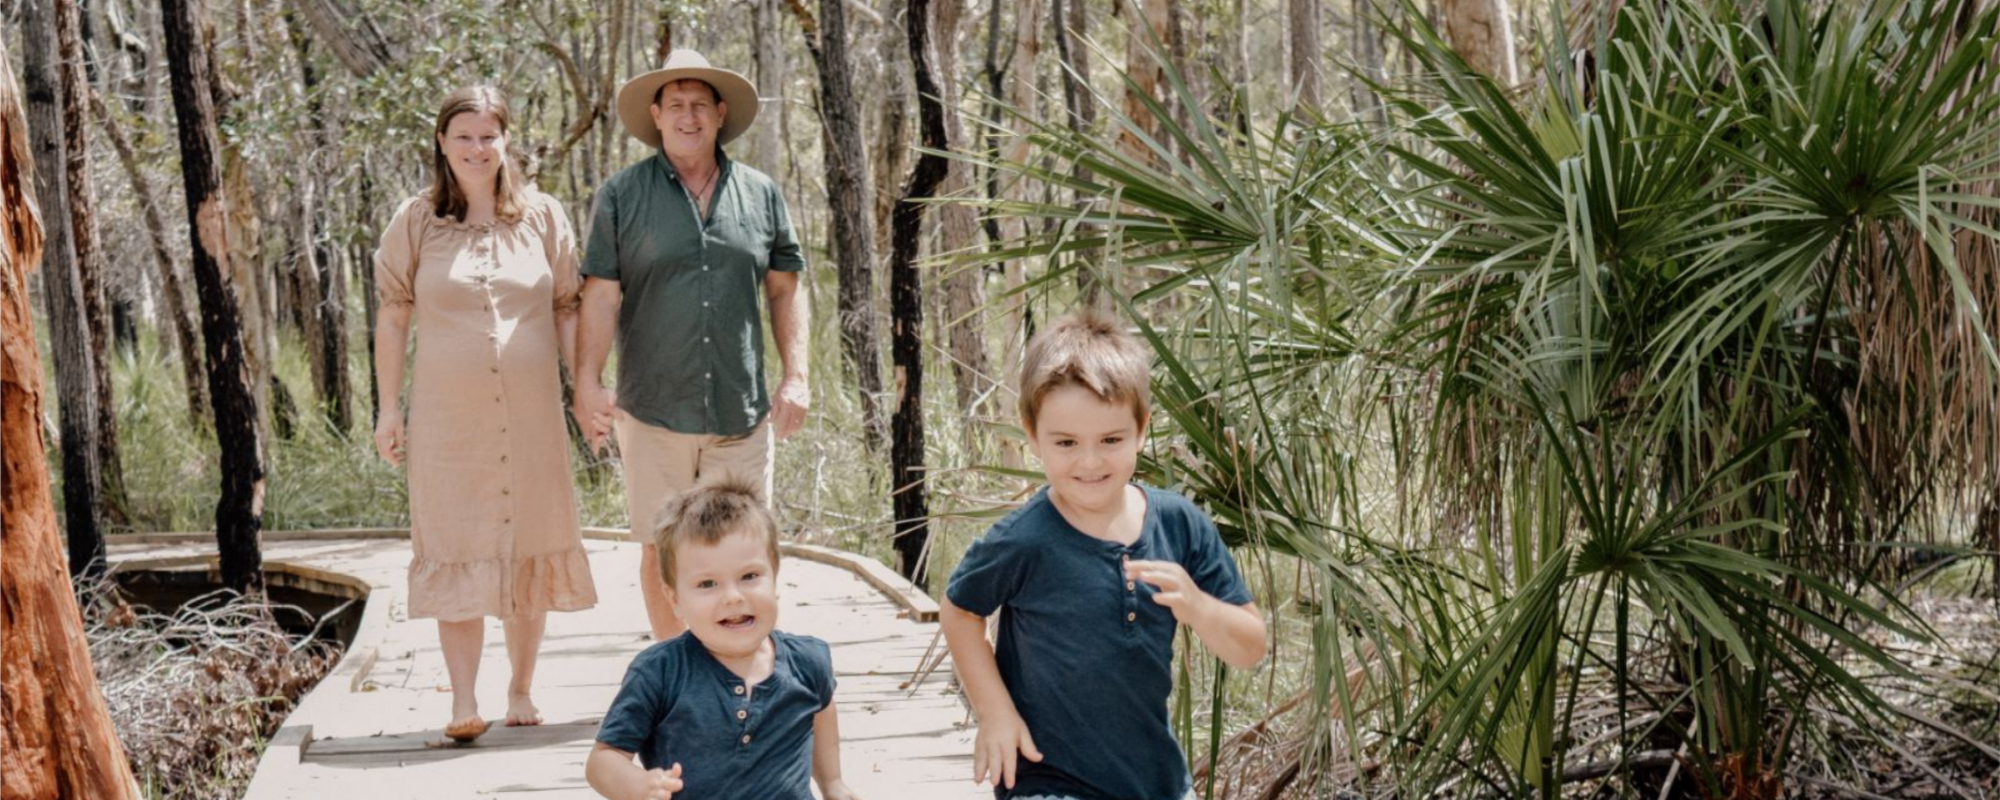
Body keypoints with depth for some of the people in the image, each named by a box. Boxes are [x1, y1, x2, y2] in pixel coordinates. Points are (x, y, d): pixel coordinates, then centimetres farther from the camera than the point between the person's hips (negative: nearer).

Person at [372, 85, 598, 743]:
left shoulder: (542, 217, 6)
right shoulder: (416, 222, 3)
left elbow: (567, 312, 9)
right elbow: (393, 318, 5)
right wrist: (389, 410, 2)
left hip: (531, 415, 2)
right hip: (446, 417, -1)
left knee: (529, 546, 7)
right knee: (457, 548, -4)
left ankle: (522, 690, 19)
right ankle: (463, 702, -3)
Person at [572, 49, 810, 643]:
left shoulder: (761, 194, 9)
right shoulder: (623, 195, 3)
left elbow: (784, 289, 12)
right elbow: (601, 294, 0)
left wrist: (796, 377, 3)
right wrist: (588, 382, -8)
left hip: (741, 412, 2)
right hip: (653, 411, -2)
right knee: (664, 550, 5)